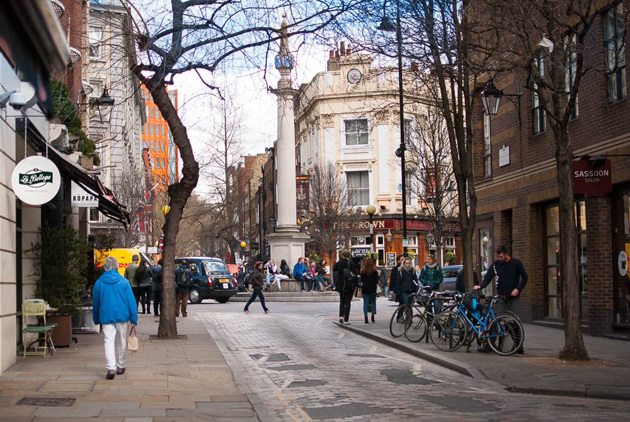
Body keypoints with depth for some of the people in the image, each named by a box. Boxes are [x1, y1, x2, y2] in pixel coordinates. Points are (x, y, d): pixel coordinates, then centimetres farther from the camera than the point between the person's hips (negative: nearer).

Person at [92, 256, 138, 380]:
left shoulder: (99, 283, -1)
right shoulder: (123, 281, -5)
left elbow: (95, 302, 9)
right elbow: (131, 300, -6)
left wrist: (96, 319, 21)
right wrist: (134, 318, -2)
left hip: (106, 316, 0)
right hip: (122, 316, 0)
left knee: (109, 341, -2)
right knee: (122, 342, 14)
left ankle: (111, 368, -18)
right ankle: (120, 367, 24)